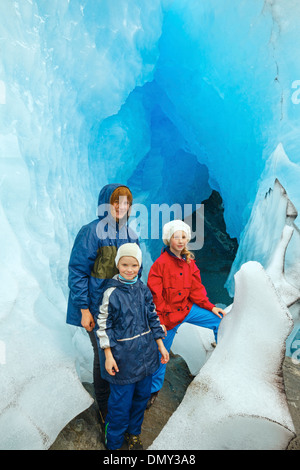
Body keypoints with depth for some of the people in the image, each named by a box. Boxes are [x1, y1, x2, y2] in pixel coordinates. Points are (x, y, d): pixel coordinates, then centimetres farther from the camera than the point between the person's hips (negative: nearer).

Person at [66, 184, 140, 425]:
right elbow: (77, 272, -14)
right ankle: (104, 408, 34)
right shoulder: (91, 232, -15)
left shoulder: (131, 235, 4)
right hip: (99, 308, -5)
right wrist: (84, 309, -15)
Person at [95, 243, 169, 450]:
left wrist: (161, 345, 9)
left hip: (145, 353, 5)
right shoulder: (112, 293, -15)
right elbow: (103, 325, -10)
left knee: (143, 395, 18)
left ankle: (134, 433, 44)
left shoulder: (143, 289, -1)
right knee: (121, 401, 7)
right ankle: (114, 442, 33)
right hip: (123, 356, -5)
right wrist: (108, 356, -10)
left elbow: (153, 318, 8)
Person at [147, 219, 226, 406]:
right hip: (168, 315, -5)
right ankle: (154, 389, 32)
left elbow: (196, 289, 7)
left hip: (187, 308, 6)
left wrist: (210, 307, 0)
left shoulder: (189, 262, 1)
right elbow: (154, 294, -17)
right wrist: (160, 320, -17)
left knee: (219, 320, 3)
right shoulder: (161, 263, -18)